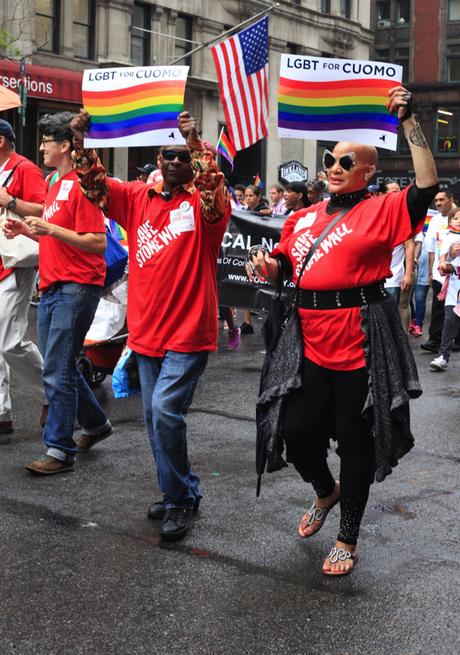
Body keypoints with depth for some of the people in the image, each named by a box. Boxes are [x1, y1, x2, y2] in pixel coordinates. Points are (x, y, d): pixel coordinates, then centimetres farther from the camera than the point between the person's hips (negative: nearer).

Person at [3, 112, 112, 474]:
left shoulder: (82, 185, -13)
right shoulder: (56, 184, 16)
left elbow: (97, 243, -19)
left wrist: (49, 228, -22)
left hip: (76, 288, -10)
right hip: (52, 287, 10)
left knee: (57, 372, -7)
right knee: (61, 366, 17)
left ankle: (60, 450, 2)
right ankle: (95, 423, 35)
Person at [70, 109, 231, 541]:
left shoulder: (203, 203, -5)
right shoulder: (138, 198, 8)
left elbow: (213, 192, -27)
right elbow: (94, 185, -1)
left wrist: (197, 144, -38)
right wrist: (79, 142, -16)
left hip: (188, 332, -6)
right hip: (146, 331, 6)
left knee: (166, 411, -16)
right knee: (155, 417, 13)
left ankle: (179, 501, 4)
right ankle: (180, 493, 32)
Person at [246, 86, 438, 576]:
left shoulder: (381, 211, -3)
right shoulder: (304, 218, 12)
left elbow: (427, 185, -19)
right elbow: (281, 266, 20)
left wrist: (408, 122, -19)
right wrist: (265, 265, -4)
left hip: (362, 341, -5)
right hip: (312, 341, 5)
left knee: (355, 439, 5)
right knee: (296, 432, 6)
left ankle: (348, 539, 23)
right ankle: (326, 491, 41)